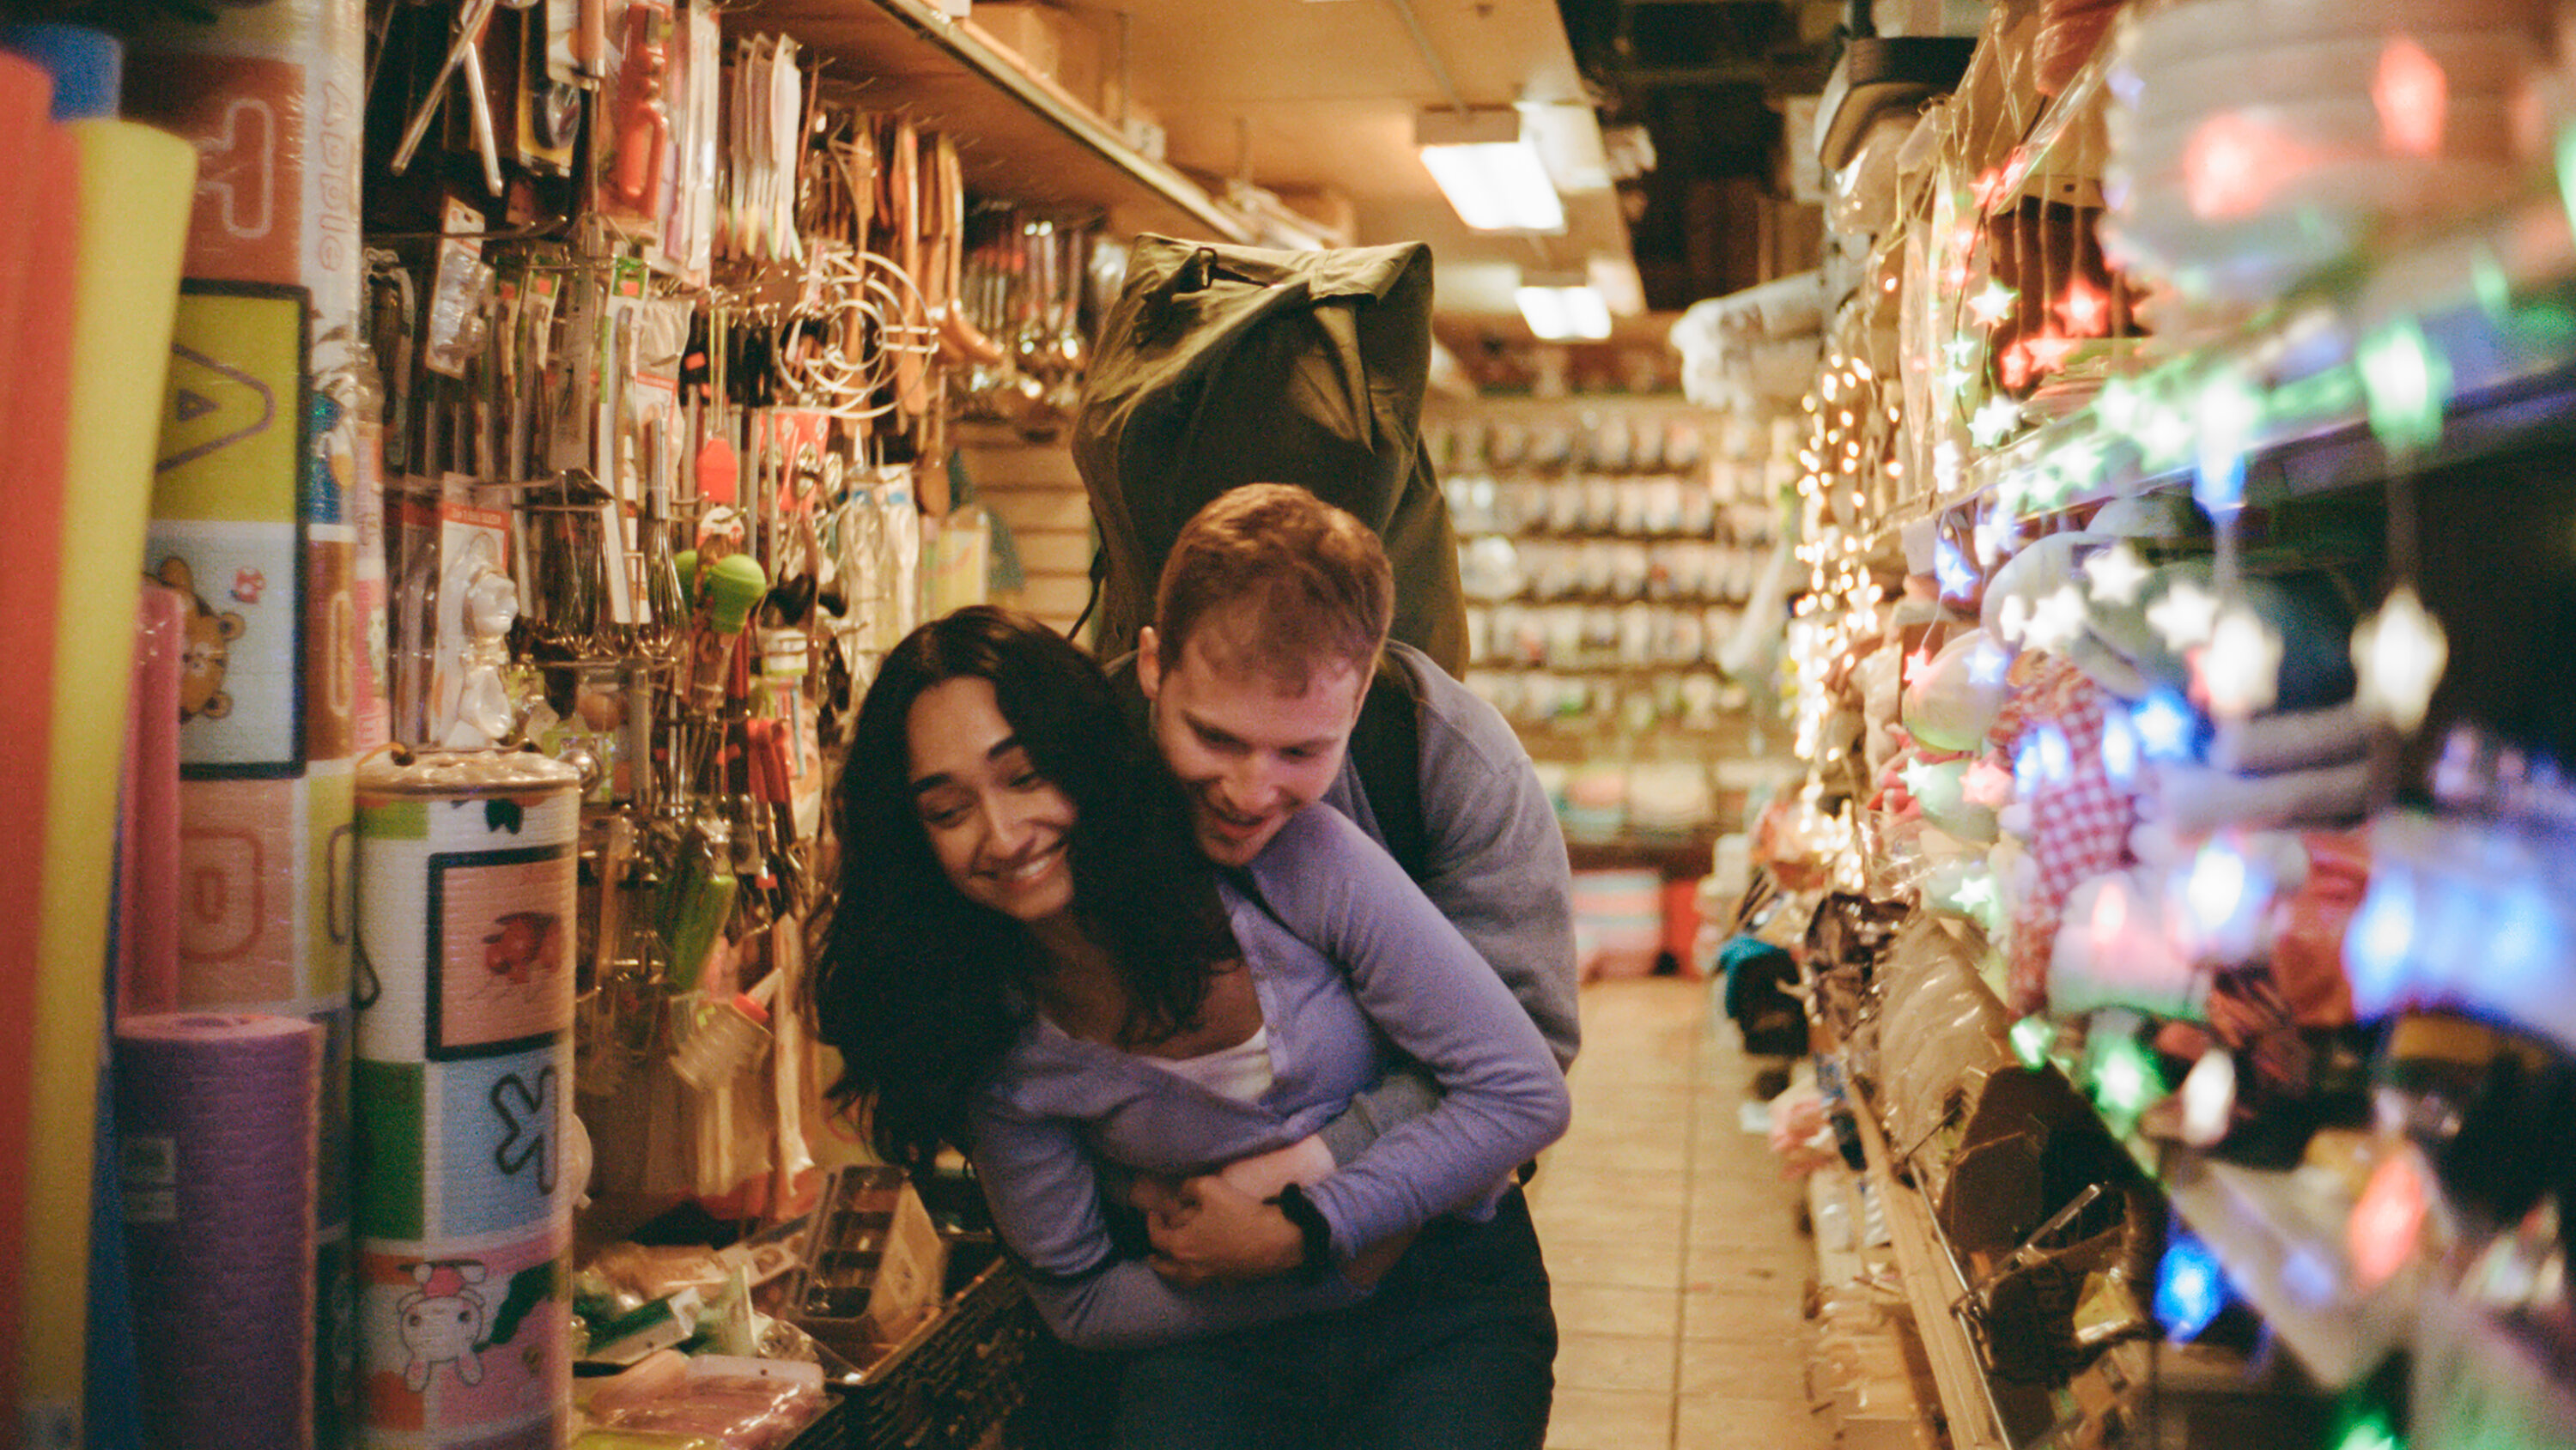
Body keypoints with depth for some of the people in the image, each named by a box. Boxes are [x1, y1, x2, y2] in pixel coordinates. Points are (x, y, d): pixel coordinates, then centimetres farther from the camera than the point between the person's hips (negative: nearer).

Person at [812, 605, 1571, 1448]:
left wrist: (1294, 1233, -16)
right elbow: (1083, 1300, 1)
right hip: (1216, 1343, 1)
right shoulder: (990, 1046, -10)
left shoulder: (1291, 859, -17)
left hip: (1445, 1308, -1)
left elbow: (1524, 1094, -12)